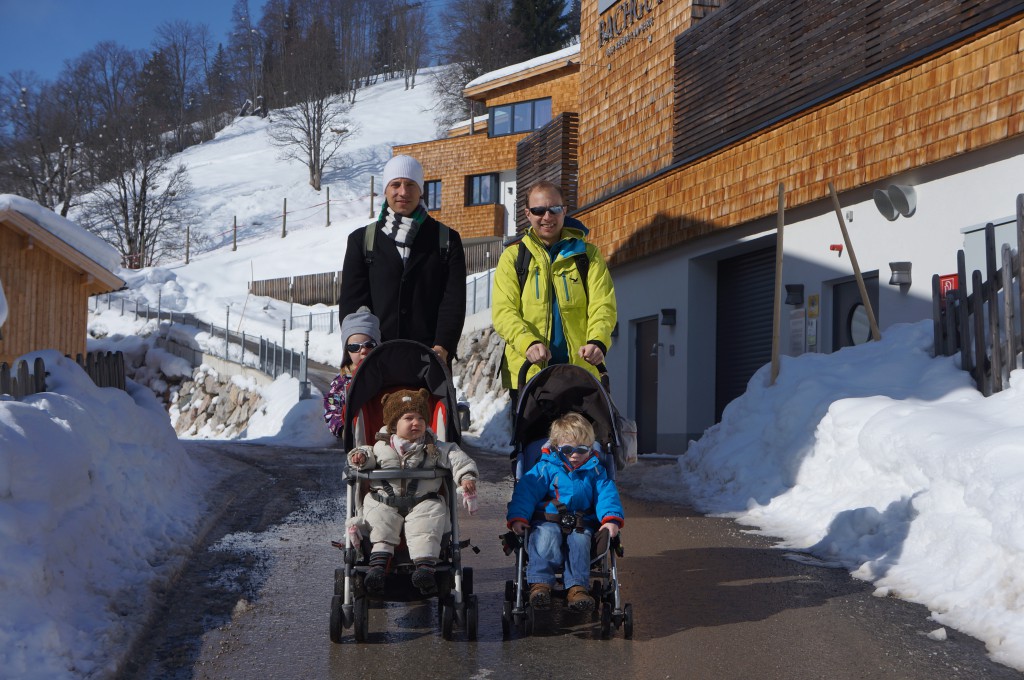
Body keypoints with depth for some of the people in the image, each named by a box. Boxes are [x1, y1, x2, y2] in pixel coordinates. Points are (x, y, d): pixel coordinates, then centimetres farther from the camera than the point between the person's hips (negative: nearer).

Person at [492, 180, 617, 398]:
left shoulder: (588, 254, 12)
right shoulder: (512, 257, 10)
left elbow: (603, 305, 0)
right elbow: (503, 311, -2)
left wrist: (597, 341, -22)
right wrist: (528, 342, -22)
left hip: (582, 370, 0)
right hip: (527, 372, 0)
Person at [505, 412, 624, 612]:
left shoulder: (595, 471, 14)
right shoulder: (545, 468, 7)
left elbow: (607, 494, 6)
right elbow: (526, 491, 0)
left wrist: (611, 519, -13)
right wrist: (517, 518, -15)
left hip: (581, 524, 2)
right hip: (547, 521, -2)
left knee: (580, 540, -31)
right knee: (547, 536, -34)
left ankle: (577, 587, -40)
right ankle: (540, 583, -43)